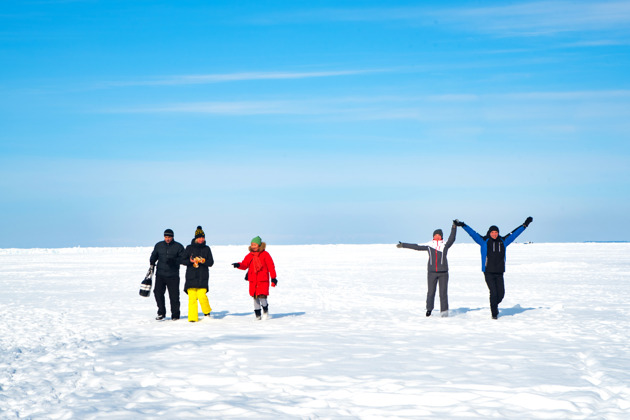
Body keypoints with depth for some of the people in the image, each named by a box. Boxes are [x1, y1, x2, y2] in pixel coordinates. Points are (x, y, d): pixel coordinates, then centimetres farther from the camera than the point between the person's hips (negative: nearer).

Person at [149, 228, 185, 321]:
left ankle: (175, 315, 9)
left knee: (174, 295, -2)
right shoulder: (158, 245, 10)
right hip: (160, 274, 3)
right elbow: (154, 256, 22)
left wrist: (174, 261, -19)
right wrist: (152, 262, 2)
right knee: (158, 292, -7)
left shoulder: (178, 246, 1)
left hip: (173, 276, -2)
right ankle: (161, 313, 6)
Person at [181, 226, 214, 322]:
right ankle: (192, 317, 0)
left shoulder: (206, 249, 11)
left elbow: (211, 262, 7)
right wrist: (191, 261, -12)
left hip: (203, 277, 0)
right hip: (191, 276, 0)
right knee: (192, 297, -6)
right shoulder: (189, 248, 7)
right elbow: (183, 261, 6)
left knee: (202, 295, -14)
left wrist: (203, 261, -12)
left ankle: (207, 312, 12)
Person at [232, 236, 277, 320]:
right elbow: (244, 265, 3)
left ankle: (265, 311, 12)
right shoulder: (250, 255, 9)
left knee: (262, 296, -15)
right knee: (255, 297, 5)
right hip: (253, 280, 4)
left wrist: (273, 278, -3)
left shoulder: (265, 254, -2)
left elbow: (271, 266, -1)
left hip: (263, 279, -4)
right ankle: (257, 314, 17)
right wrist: (238, 265, -19)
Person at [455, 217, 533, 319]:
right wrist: (463, 225, -13)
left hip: (499, 273, 3)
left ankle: (495, 305, 33)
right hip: (488, 273, -3)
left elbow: (514, 233, 15)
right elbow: (472, 233, -5)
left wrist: (525, 225, 18)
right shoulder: (484, 241, 0)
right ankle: (494, 313, 4)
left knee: (501, 294, 2)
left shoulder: (503, 241, 9)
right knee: (493, 292, -11)